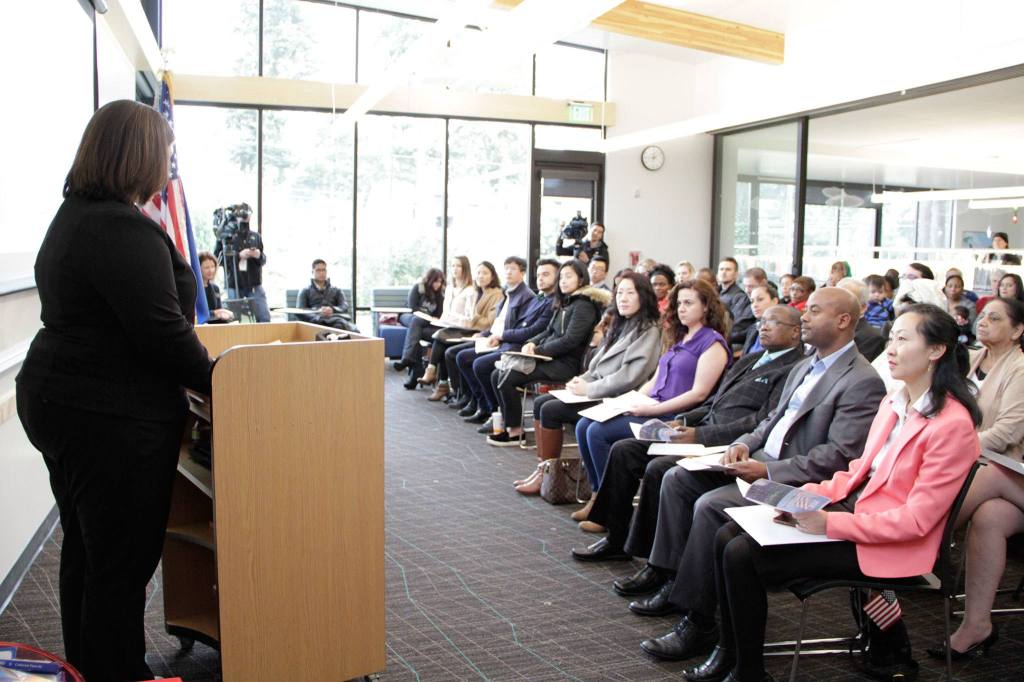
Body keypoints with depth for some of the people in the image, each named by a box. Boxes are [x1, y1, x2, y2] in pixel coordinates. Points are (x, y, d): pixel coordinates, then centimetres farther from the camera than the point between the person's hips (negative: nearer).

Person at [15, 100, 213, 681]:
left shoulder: (73, 216, 13)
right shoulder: (124, 229, -20)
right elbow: (160, 332, -23)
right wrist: (215, 380, -9)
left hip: (62, 399, 11)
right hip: (112, 419, -11)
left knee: (86, 546, 21)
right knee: (126, 557, 1)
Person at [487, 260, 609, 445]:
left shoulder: (584, 305, -9)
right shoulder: (565, 303, 19)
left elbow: (569, 341, -18)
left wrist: (538, 351, -14)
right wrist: (532, 343, 0)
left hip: (566, 364, -9)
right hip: (550, 359, 9)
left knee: (507, 378, -21)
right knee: (497, 375, -2)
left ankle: (515, 431, -9)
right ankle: (509, 423, 1)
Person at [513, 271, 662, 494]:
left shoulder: (649, 331, -12)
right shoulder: (619, 326, 17)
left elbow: (630, 377, -22)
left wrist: (588, 388, -18)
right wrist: (582, 380, -1)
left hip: (616, 399, -9)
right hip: (599, 391, 9)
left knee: (551, 410, -18)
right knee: (540, 402, 0)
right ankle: (542, 466, 1)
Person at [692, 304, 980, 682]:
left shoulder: (952, 424, -18)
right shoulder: (893, 403, 9)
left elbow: (916, 520, -20)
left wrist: (830, 523, -22)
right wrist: (810, 494, -1)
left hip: (887, 547, -8)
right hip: (853, 509, 9)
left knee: (742, 555, -17)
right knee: (727, 536, -3)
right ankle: (728, 651, 10)